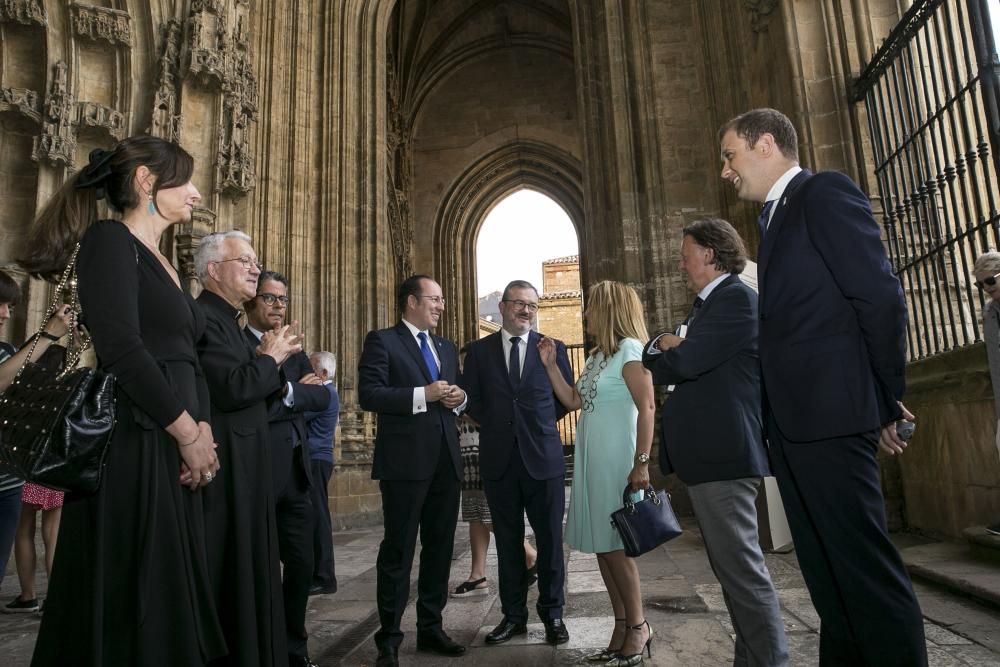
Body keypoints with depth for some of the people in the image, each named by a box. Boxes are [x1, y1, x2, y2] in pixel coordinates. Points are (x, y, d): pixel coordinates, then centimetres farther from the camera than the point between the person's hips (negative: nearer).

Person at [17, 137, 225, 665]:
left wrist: (203, 429, -1)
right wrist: (189, 432, -13)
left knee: (168, 595, 14)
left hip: (171, 450, 8)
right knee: (126, 599, 2)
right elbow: (121, 349, -20)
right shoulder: (110, 240, -7)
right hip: (129, 447, -8)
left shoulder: (162, 264, 18)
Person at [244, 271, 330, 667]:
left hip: (296, 472, 7)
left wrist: (286, 391, -13)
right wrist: (298, 390, -13)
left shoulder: (294, 351, 15)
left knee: (301, 564, 14)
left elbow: (322, 397, 2)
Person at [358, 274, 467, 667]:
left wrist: (459, 398, 0)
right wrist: (423, 395, -18)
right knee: (398, 550, 2)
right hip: (405, 460, -7)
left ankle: (430, 628, 28)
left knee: (440, 547, 13)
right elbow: (368, 394, -13)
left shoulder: (446, 347, 18)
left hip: (446, 459, 7)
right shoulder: (382, 341, -3)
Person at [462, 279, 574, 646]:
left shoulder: (553, 348, 5)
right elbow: (471, 399, 10)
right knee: (507, 540, 10)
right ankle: (514, 615, 23)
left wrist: (540, 424, 7)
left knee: (549, 540, 6)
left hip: (543, 456, -1)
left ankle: (552, 614, 21)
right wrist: (496, 426, 5)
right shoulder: (479, 350, 7)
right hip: (499, 458, 1)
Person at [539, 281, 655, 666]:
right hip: (591, 460, 8)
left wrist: (642, 463, -21)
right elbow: (573, 401, 15)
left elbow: (646, 408, -16)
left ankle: (638, 628, 13)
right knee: (602, 545, 9)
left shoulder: (630, 349, -9)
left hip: (616, 460, -8)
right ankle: (622, 630, 18)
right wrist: (550, 365, 9)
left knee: (616, 544, -2)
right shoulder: (597, 356, 16)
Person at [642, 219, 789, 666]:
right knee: (730, 567, 17)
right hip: (708, 456, 11)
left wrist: (666, 349, 0)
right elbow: (657, 366, 19)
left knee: (741, 568, -5)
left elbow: (685, 363, -21)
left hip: (723, 455, -11)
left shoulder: (736, 298, -11)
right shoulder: (706, 306, 20)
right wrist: (668, 349, -2)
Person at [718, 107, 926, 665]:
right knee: (827, 571, 15)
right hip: (793, 420, 9)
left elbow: (881, 297, -11)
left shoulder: (825, 192, -4)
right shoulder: (778, 217, 22)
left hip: (830, 415, -9)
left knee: (866, 567, -3)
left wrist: (888, 401, -6)